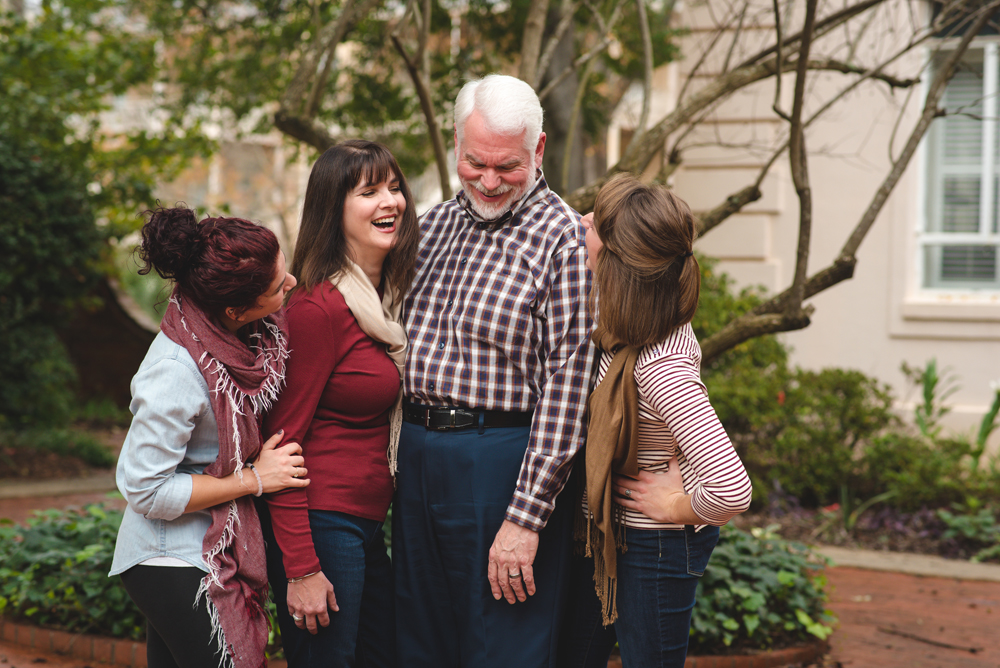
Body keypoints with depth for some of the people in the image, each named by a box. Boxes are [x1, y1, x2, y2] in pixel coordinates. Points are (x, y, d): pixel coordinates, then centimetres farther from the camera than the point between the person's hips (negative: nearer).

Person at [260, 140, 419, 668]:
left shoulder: (390, 298, 11)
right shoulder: (320, 307, -16)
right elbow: (282, 442, -16)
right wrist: (301, 569, -19)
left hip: (368, 526, 9)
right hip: (322, 526, -9)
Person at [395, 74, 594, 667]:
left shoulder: (564, 240, -10)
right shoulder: (436, 223, 12)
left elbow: (565, 388, -15)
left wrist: (526, 517, -18)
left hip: (500, 461, -6)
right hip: (415, 456, 7)